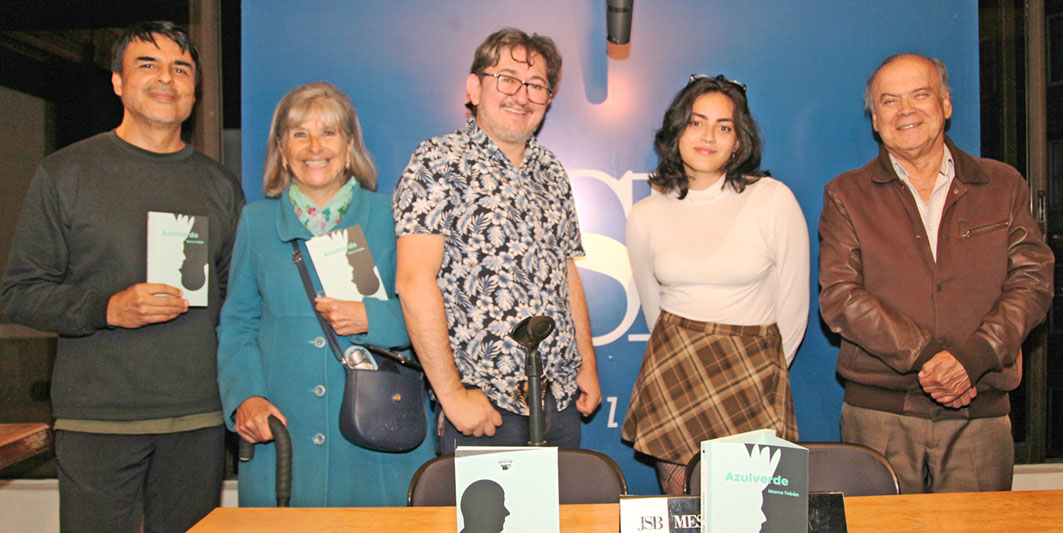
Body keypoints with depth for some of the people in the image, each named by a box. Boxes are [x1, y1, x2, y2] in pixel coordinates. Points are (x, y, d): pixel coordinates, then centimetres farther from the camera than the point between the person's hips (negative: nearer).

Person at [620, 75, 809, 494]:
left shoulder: (774, 200, -4)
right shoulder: (646, 216, 3)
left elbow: (793, 304, 3)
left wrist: (763, 372, 10)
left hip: (751, 379, -1)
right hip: (672, 379, 2)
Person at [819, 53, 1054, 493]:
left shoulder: (1003, 185, 11)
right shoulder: (847, 195, 5)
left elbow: (1033, 280, 2)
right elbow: (838, 297, -6)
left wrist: (972, 356, -14)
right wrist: (925, 355, -16)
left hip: (980, 415, 2)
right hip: (879, 413, -1)